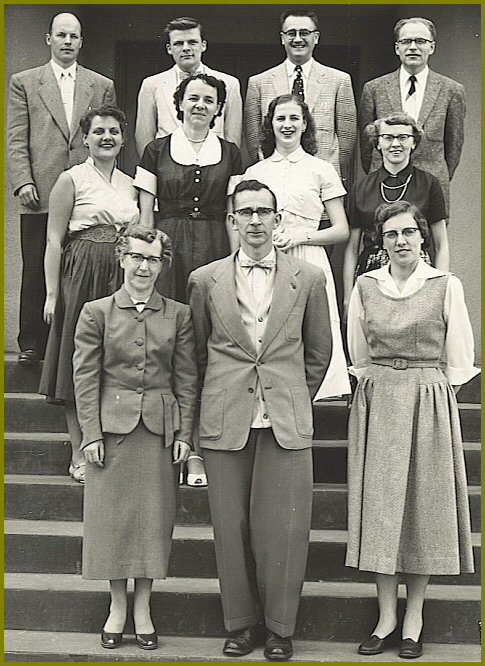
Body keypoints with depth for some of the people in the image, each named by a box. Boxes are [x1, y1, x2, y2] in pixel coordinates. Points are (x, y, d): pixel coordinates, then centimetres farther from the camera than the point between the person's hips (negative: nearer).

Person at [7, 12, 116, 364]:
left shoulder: (102, 86, 15)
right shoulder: (24, 83, 12)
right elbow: (16, 139, 5)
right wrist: (23, 182, -7)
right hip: (40, 195, -1)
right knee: (37, 272, 3)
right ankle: (32, 344, 10)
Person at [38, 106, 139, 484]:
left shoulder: (130, 184, 14)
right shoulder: (72, 180, -2)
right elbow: (54, 240, -6)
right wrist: (52, 293, -11)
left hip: (124, 277, 5)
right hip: (82, 275, -5)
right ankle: (80, 455, 8)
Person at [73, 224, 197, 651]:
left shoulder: (178, 315, 5)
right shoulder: (96, 312, 1)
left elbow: (186, 378, 5)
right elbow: (86, 377, 0)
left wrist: (185, 433, -1)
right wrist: (91, 434, -6)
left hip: (161, 426, 1)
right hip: (112, 425, -1)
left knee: (154, 516, 6)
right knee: (112, 515, 5)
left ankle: (143, 608, 19)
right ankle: (117, 607, 20)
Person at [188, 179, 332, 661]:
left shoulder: (308, 279, 5)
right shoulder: (205, 280, 6)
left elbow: (319, 351, 14)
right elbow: (197, 352, 14)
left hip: (286, 423, 0)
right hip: (224, 423, 1)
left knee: (283, 529, 0)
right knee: (231, 528, 5)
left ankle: (280, 628, 15)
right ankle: (240, 623, 21)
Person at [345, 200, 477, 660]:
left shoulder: (446, 285, -1)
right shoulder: (365, 286, 5)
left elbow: (458, 359, 3)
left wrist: (427, 393, 3)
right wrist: (379, 387, 10)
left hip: (430, 401, -2)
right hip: (376, 403, 2)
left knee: (424, 505, 3)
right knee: (379, 506, 2)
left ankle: (413, 618, 13)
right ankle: (385, 616, 12)